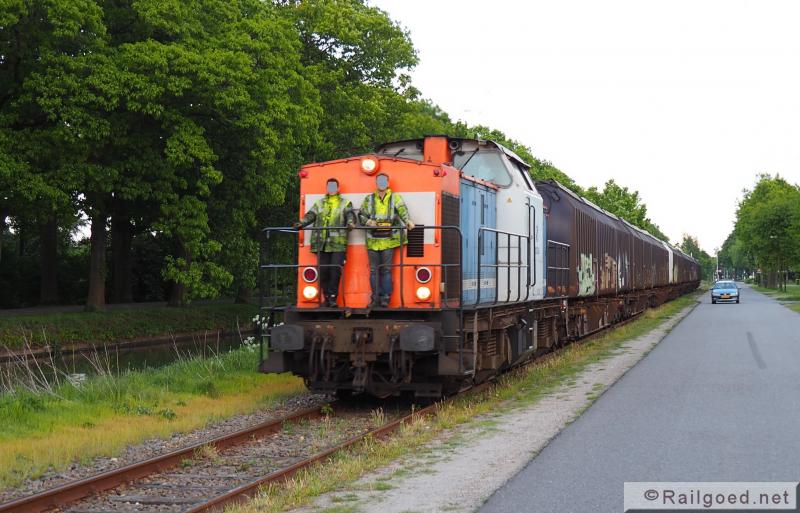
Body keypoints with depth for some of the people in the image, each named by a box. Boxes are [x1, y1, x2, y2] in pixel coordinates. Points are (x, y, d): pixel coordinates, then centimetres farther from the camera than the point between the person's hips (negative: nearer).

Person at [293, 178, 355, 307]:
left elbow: (350, 215, -3)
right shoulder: (319, 203, 19)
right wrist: (301, 223, -10)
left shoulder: (345, 203, 13)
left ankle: (333, 297, -2)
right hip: (321, 243, 2)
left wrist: (350, 223, -26)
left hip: (338, 243, -2)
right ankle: (327, 296, 10)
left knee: (335, 270, -10)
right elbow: (311, 215, 9)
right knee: (323, 270, 0)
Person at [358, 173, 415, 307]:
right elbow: (361, 214, 16)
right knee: (374, 270, 5)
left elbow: (402, 210, -10)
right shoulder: (369, 199, 13)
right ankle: (375, 297, 11)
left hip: (388, 240, -2)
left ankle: (385, 297, 5)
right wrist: (367, 221, -6)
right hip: (373, 240, 2)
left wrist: (407, 221, -30)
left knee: (386, 269, -1)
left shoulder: (395, 197, 6)